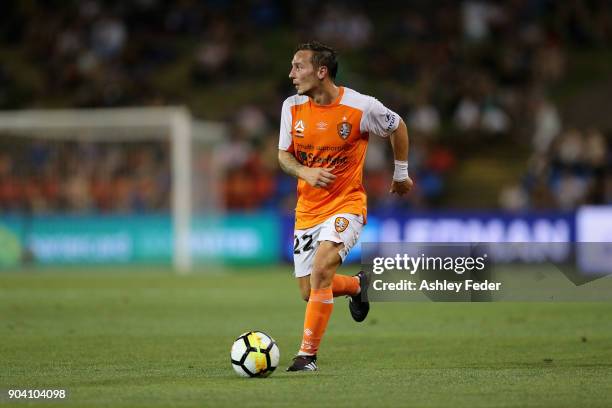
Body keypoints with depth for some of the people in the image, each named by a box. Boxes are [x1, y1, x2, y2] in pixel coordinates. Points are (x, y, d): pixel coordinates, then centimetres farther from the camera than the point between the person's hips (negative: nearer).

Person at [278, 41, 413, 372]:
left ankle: (307, 354, -18)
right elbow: (283, 155, 6)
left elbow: (397, 127, 5)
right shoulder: (292, 106, -3)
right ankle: (357, 285, 39)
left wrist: (401, 173, 14)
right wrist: (305, 172, -16)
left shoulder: (360, 107, -14)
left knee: (321, 268, -27)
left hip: (346, 204, -5)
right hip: (307, 208, 5)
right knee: (309, 292, 5)